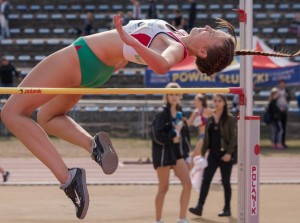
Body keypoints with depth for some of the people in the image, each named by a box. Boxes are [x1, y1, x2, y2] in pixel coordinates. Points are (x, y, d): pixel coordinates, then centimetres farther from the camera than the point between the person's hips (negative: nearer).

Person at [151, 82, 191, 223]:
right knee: (164, 188, 1)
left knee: (187, 185, -3)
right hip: (163, 152, -6)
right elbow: (158, 136, -20)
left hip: (177, 152, 6)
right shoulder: (162, 114, -13)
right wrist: (173, 136, -14)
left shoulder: (179, 113, 9)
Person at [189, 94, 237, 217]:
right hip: (213, 154, 5)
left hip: (225, 154, -5)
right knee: (205, 180, -5)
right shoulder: (210, 119, 10)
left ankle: (227, 209, 12)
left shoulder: (229, 119, -4)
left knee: (225, 181, 2)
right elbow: (207, 138, 13)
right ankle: (199, 207, -9)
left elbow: (233, 137, -9)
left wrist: (229, 153, -18)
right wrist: (203, 153, 8)